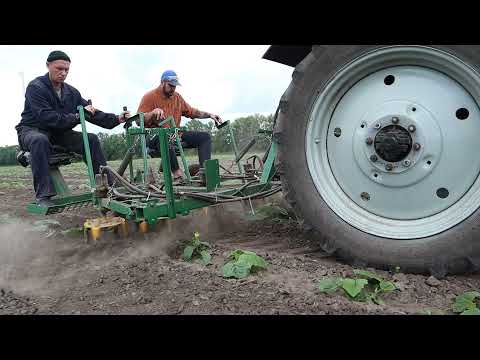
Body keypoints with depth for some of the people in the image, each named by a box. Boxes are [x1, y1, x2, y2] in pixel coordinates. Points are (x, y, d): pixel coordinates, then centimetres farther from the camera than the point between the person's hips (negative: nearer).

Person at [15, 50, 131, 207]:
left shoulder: (71, 92, 5)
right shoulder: (35, 87, -14)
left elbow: (92, 113, 1)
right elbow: (46, 116, -28)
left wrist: (116, 119, -13)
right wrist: (76, 117, -36)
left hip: (59, 132, 6)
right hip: (32, 130, -5)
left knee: (91, 139, -13)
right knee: (40, 140, -40)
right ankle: (43, 196, -37)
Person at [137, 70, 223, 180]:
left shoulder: (177, 97, 17)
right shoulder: (149, 97, -2)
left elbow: (192, 112, 24)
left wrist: (209, 115, 11)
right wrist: (153, 112, -29)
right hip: (155, 136, -6)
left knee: (205, 136, -8)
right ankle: (177, 174, -45)